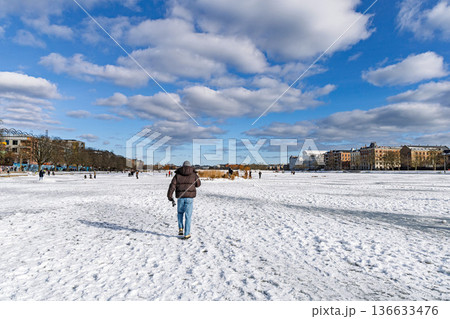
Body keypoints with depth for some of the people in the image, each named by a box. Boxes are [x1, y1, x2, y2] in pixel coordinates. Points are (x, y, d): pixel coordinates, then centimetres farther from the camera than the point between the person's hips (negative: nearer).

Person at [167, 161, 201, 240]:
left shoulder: (178, 175, 4)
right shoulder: (193, 174, 2)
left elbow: (172, 185, -5)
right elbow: (198, 184, 16)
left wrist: (170, 196, -3)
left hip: (180, 197, 1)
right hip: (190, 198, -1)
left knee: (180, 212, 26)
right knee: (188, 216, 6)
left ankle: (180, 229, 17)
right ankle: (187, 234, 8)